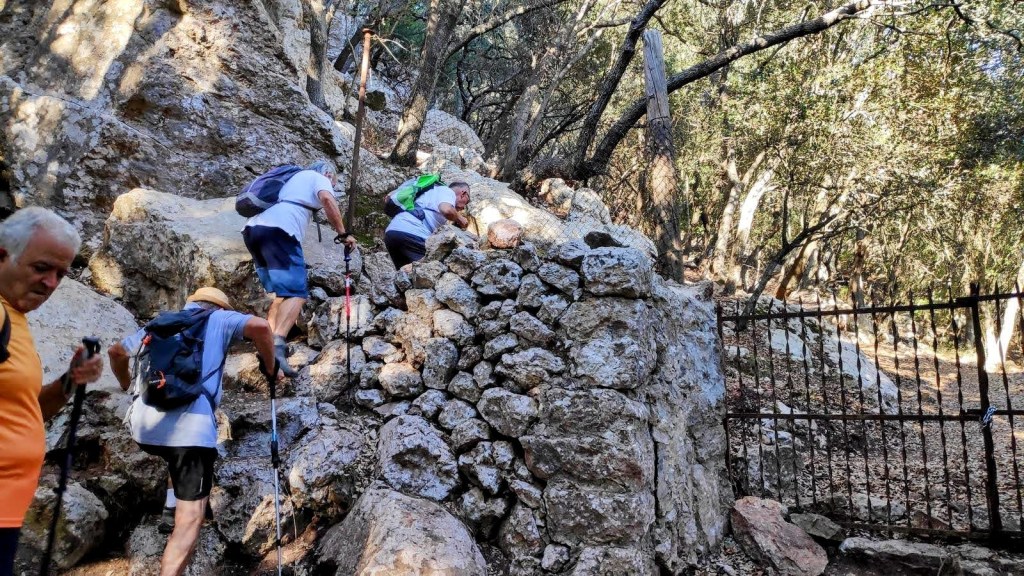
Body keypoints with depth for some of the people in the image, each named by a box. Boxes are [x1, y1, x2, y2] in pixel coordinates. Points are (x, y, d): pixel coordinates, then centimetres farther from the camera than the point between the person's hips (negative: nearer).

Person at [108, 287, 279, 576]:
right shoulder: (220, 319, 14)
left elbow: (117, 351, 37)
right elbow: (260, 326, -5)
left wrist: (126, 384, 54)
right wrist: (271, 369, 8)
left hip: (144, 425, 6)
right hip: (189, 426, -5)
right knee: (189, 520, -4)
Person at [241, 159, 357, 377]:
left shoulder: (294, 178, 38)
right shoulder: (319, 178, 16)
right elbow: (327, 199, -6)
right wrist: (344, 233, -2)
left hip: (253, 228, 8)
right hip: (278, 230, -8)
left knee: (281, 292, 17)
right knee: (296, 294, -13)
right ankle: (277, 345, -31)